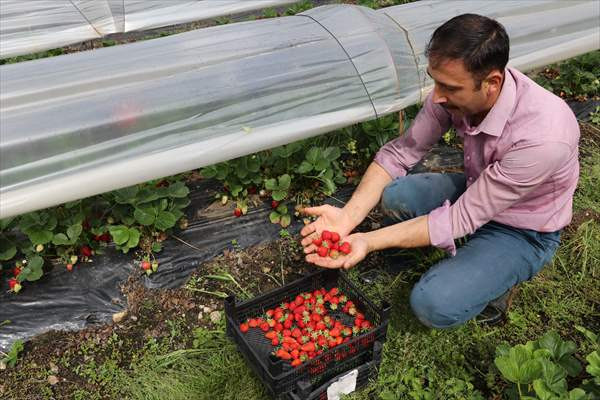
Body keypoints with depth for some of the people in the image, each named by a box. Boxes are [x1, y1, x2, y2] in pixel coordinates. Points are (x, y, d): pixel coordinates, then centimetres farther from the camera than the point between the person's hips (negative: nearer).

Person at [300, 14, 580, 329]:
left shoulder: (542, 136, -38)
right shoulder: (455, 91, -21)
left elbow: (462, 218, -32)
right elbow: (399, 152, -15)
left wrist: (369, 241, -33)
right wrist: (348, 216, -27)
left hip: (523, 232, -4)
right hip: (476, 191, 5)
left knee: (433, 305, -22)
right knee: (395, 194, -22)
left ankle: (496, 279, 8)